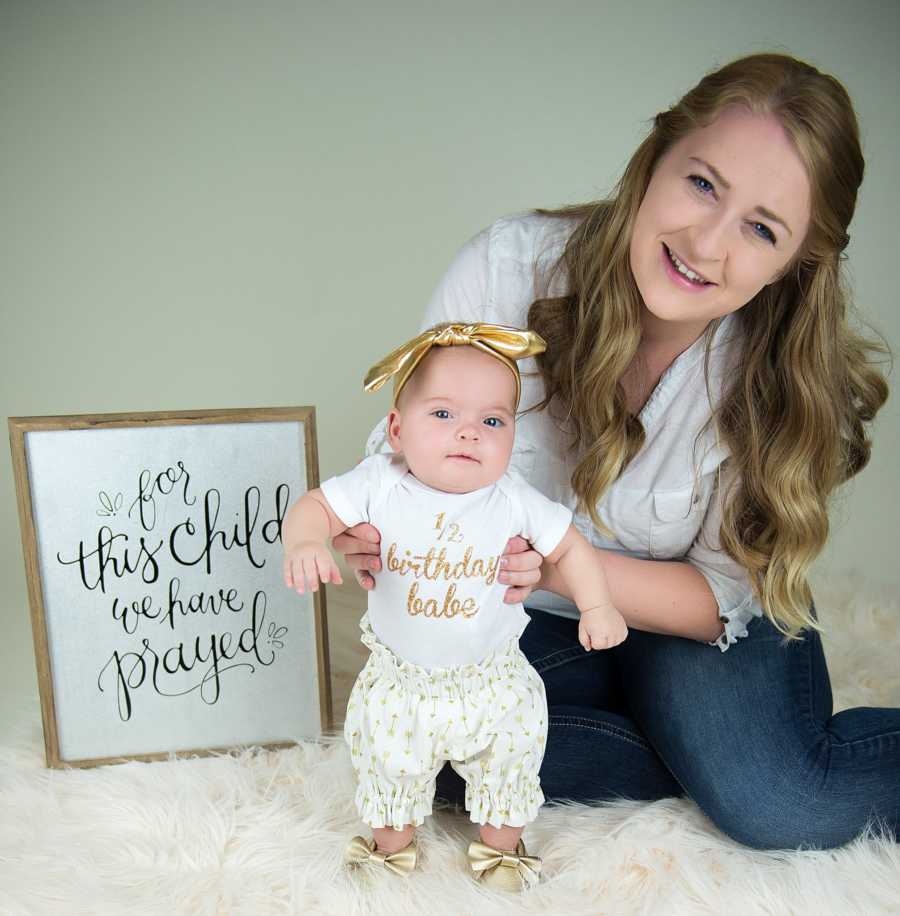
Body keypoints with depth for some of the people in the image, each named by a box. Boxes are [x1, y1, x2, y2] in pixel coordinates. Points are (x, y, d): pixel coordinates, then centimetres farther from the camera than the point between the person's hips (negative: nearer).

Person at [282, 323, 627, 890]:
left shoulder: (514, 502, -19)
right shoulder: (380, 485, -21)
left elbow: (567, 546, -5)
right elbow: (316, 506, -18)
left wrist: (596, 607, -6)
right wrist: (305, 543, -39)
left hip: (493, 678, 1)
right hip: (399, 678, 0)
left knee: (509, 760, 18)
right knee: (389, 760, 18)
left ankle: (501, 843, 49)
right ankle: (393, 842, 49)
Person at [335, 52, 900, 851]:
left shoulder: (790, 380, -18)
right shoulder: (509, 267, -21)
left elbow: (721, 595, -14)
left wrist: (559, 566, -33)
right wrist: (372, 530, -32)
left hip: (684, 623, -2)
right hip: (528, 624, 3)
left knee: (781, 808, -29)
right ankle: (715, 759, -8)